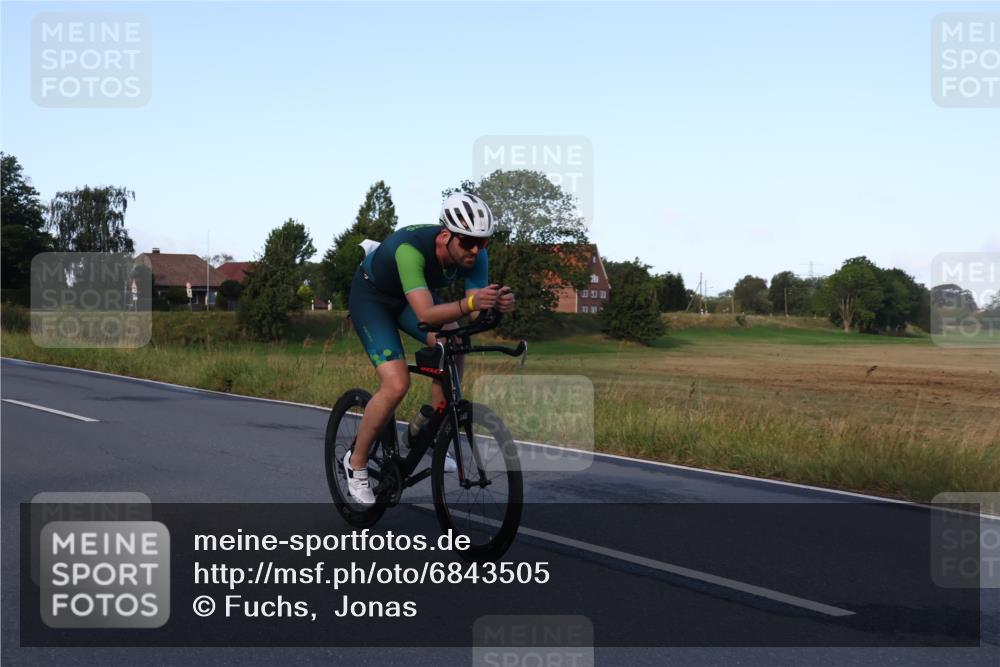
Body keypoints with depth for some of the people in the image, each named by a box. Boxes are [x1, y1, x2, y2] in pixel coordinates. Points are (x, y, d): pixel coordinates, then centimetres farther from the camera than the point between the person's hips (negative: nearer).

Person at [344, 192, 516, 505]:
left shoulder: (475, 255, -24)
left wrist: (497, 304, -49)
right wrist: (469, 303, -65)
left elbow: (477, 312, -26)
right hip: (371, 295, -5)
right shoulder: (410, 248, -42)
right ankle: (356, 462, 0)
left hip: (413, 294, 6)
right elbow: (426, 314, -49)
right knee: (397, 384, -21)